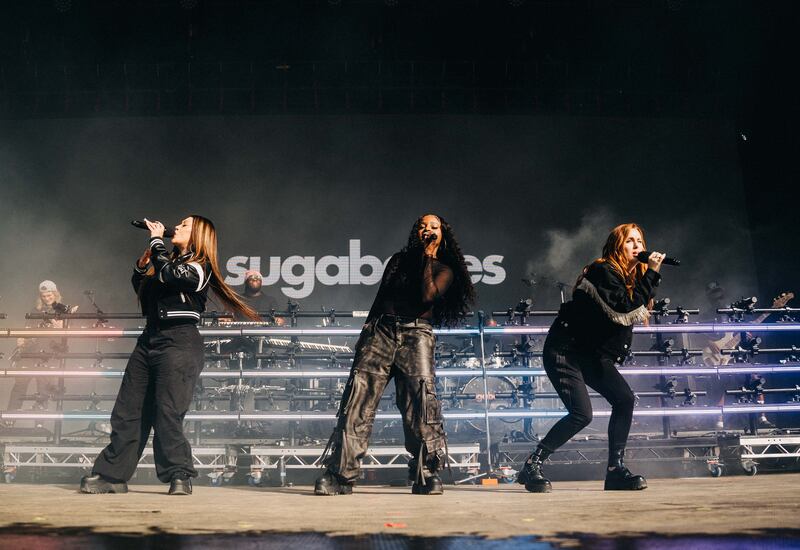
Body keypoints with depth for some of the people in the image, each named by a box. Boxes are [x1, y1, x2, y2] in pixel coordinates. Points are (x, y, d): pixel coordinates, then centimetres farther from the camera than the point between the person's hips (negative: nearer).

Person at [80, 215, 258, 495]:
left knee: (167, 413, -12)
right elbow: (139, 287, 31)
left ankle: (180, 476, -2)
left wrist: (156, 239, -6)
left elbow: (169, 275, -20)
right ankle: (112, 475, 10)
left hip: (179, 342, -8)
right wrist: (143, 263, 15)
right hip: (149, 339, 8)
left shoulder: (198, 266, -2)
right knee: (127, 411, 5)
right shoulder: (170, 261, 22)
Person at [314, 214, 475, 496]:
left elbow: (428, 296, -7)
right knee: (358, 399, -10)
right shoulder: (399, 259, 23)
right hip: (380, 329, 2)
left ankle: (427, 476, -6)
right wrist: (366, 333, 16)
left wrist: (428, 257, 0)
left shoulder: (444, 270, 13)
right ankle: (339, 476, -10)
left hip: (416, 333, -2)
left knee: (421, 401, -17)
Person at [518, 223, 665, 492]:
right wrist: (652, 273, -20)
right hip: (565, 349, -9)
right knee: (581, 413, -19)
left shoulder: (634, 275, 13)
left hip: (593, 354, 9)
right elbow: (626, 307, -23)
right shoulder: (604, 271, -15)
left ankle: (616, 470, 5)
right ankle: (532, 466, -8)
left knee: (624, 399, -4)